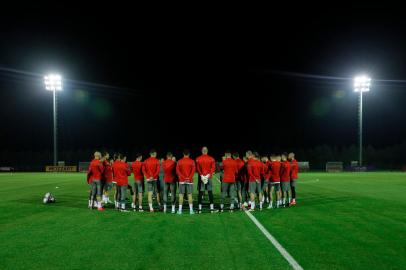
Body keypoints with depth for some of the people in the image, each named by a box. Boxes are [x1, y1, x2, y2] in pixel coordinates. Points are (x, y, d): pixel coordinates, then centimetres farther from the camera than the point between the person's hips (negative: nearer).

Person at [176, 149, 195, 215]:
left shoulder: (179, 161, 3)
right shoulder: (192, 161, -1)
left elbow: (177, 171, -4)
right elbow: (193, 170, -8)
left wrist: (182, 178, -6)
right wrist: (189, 178, -9)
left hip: (182, 180, 1)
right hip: (190, 181, -1)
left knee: (181, 195, 4)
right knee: (190, 195, 2)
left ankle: (180, 210, 4)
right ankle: (191, 210, 1)